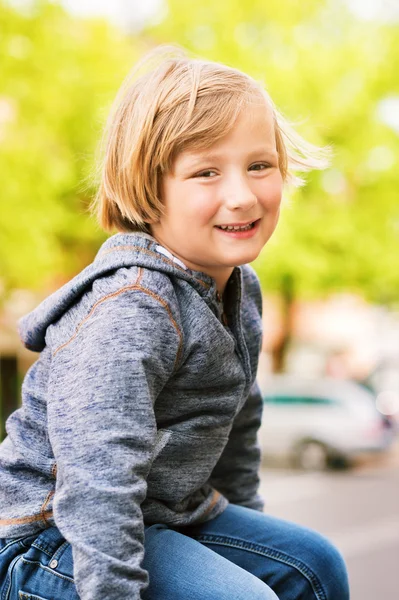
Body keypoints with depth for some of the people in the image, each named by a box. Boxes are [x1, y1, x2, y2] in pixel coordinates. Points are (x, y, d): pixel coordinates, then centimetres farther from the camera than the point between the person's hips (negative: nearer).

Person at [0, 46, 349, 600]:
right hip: (58, 536, -9)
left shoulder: (240, 289, 3)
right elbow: (96, 481, -34)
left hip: (174, 514, 10)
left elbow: (236, 423, 18)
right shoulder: (131, 311, -29)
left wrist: (247, 523, 24)